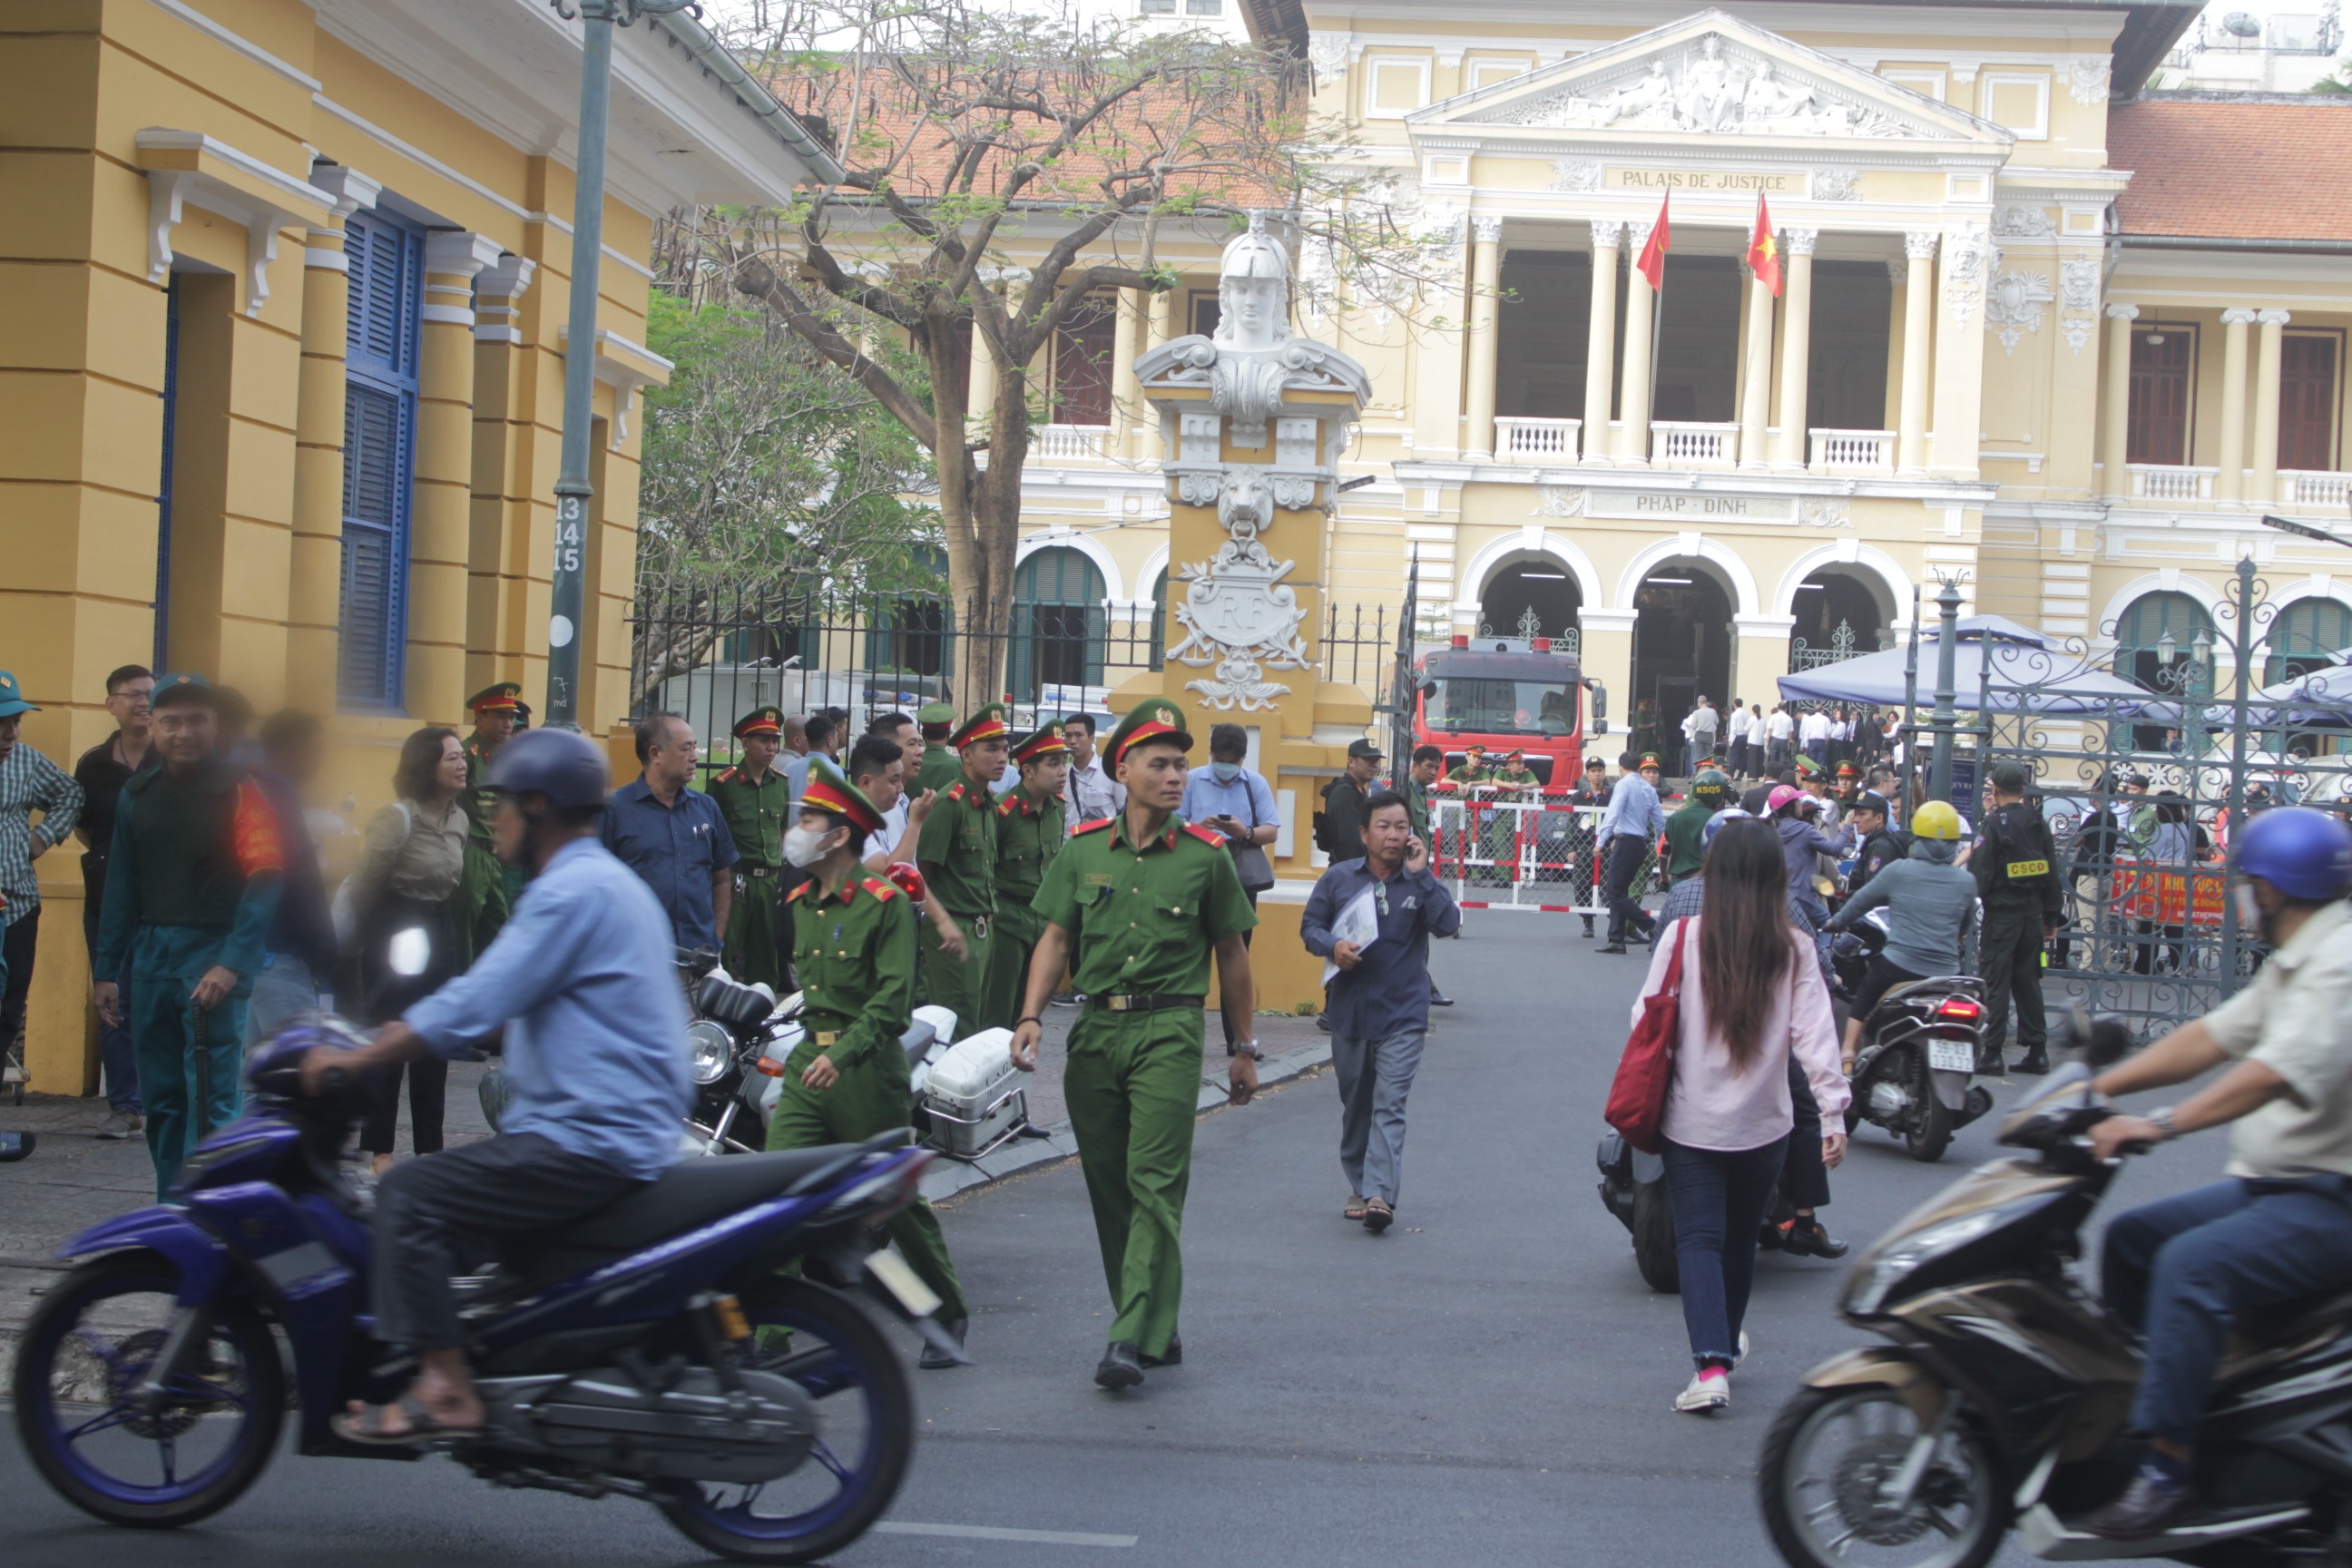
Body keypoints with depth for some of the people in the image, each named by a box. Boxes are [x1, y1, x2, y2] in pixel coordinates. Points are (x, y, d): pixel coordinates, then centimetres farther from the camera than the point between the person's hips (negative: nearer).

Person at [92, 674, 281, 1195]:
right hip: (151, 957, 6)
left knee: (211, 1102, -8)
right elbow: (121, 890, 16)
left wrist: (232, 964, -21)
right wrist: (105, 971, 13)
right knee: (161, 1098, 10)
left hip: (214, 957, -6)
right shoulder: (137, 795, 12)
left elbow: (264, 879, -13)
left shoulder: (238, 790, -5)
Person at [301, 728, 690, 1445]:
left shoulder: (572, 889, -13)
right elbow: (500, 999, 28)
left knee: (409, 1196, -13)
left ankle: (445, 1389, -16)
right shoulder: (607, 882, 21)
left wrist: (357, 1058, -10)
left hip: (588, 1143, -11)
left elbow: (475, 1003, -18)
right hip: (623, 1135, 11)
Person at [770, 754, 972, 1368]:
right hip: (808, 1062, 6)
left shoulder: (885, 902, -10)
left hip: (866, 1069, -6)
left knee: (895, 1201, 5)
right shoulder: (801, 902, 14)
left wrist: (844, 1052, -27)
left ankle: (950, 1313, 24)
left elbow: (895, 996, -17)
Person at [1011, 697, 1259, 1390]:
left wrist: (1245, 1049, 11)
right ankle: (1156, 1328, 20)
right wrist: (1031, 1016, -5)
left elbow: (1231, 952, 9)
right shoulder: (1083, 850, 9)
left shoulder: (1204, 855, 2)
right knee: (1108, 1187, 8)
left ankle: (1133, 1339, -16)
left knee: (1154, 1183, -13)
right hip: (1096, 1028, 4)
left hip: (1168, 1031, -4)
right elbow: (1055, 938, 9)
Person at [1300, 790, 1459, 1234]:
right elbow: (1310, 925, 7)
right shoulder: (1339, 879, 3)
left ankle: (1380, 1195, -18)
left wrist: (1420, 874, -16)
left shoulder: (1421, 883, 0)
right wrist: (1333, 945, -14)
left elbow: (1448, 924, -14)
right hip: (1349, 1011, 2)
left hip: (1402, 1017, -2)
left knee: (1389, 1105, -11)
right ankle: (1359, 1186, 25)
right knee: (1355, 1106, 12)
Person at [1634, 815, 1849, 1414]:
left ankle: (1711, 1364, -17)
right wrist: (1834, 1112, -9)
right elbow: (1815, 1036, -11)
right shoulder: (1792, 950, -6)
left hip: (1692, 1122, -2)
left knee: (1699, 1240, 0)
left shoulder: (1683, 938, -9)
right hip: (1764, 1124, 2)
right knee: (1741, 1239, 21)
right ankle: (1727, 1342, 39)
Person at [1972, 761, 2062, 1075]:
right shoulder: (2039, 823, 9)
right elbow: (2052, 873, 14)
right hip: (2032, 913, 6)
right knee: (2028, 979, 12)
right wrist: (2052, 916, 20)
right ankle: (2037, 1050, 11)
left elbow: (1979, 873, -14)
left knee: (1996, 981, -3)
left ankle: (1992, 1052, -5)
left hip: (2001, 913, -6)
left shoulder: (1994, 823, -11)